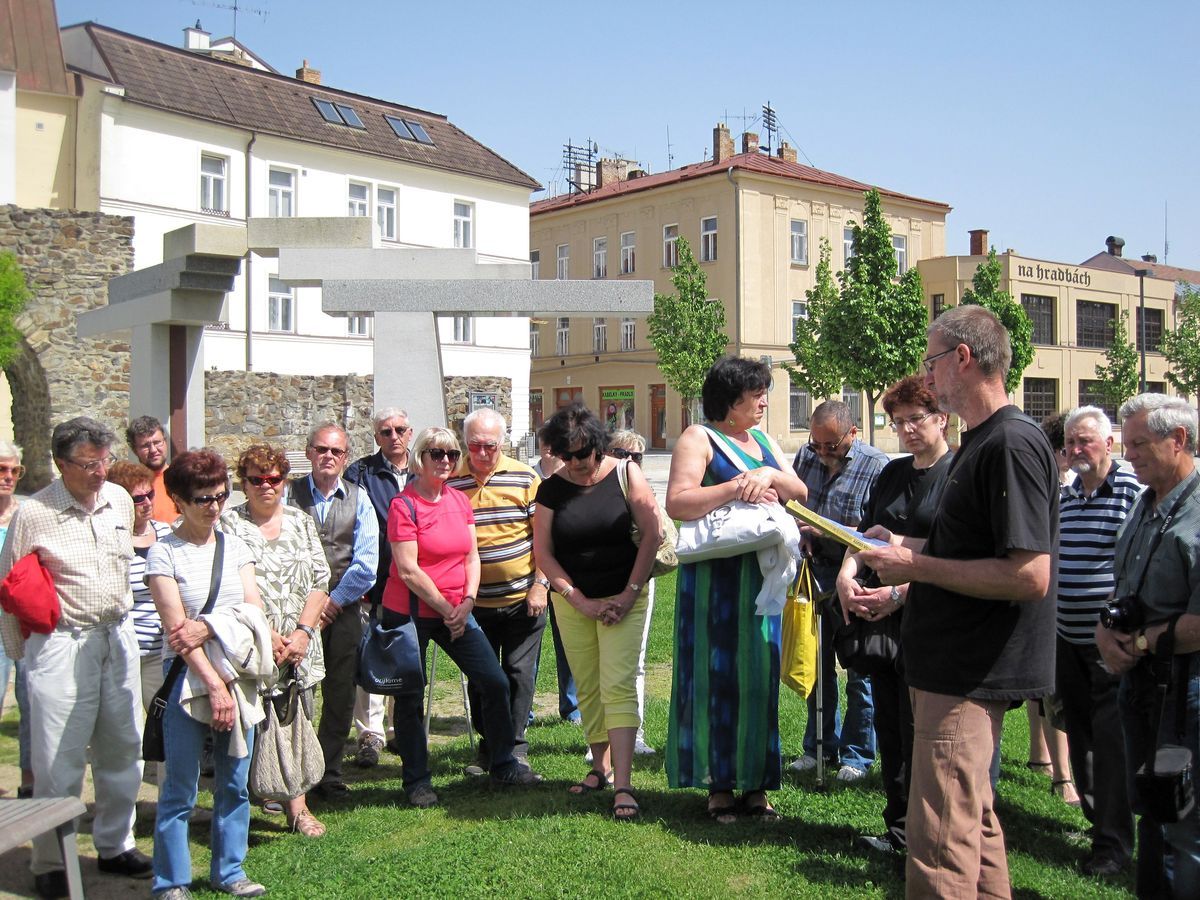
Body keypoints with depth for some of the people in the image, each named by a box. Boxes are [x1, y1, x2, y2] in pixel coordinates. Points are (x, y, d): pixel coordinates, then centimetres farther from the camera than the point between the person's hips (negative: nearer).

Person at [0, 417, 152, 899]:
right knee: (58, 760, 0)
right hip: (62, 644, -5)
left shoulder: (120, 500, 5)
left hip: (119, 637, 5)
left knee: (123, 749, 12)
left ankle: (115, 845, 27)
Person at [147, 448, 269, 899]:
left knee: (235, 783, 10)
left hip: (238, 674, 4)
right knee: (180, 788, 0)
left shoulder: (235, 547, 8)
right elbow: (177, 627, -12)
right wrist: (213, 683, -17)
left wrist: (208, 627, -16)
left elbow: (255, 611, 1)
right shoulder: (164, 553, -5)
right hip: (188, 678, -4)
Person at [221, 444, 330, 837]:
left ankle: (297, 804, 14)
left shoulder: (301, 522, 11)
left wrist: (303, 632, -6)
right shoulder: (228, 524, 0)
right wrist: (265, 634, -14)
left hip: (299, 647, 4)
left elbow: (320, 582, 7)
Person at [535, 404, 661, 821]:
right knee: (587, 689, 9)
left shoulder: (625, 475, -6)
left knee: (618, 686, -10)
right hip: (572, 600, 3)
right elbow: (543, 554, -1)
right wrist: (582, 602, -8)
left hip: (624, 595, -3)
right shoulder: (551, 489, -1)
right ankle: (601, 766, 25)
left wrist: (630, 594, -10)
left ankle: (623, 785, -12)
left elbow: (652, 534, -6)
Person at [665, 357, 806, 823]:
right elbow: (676, 503, -16)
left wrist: (770, 475, -9)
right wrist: (736, 488, -21)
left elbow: (800, 492, 10)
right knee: (716, 674, -1)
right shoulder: (698, 438, -4)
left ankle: (756, 783, 15)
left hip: (762, 575, 6)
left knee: (759, 676, 7)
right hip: (714, 576, -6)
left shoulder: (763, 439, 17)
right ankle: (719, 784, 8)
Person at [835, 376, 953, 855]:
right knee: (888, 726, 12)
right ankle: (899, 827, 24)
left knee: (917, 731, 0)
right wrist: (847, 573, -7)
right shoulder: (892, 473, 14)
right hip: (880, 617, 7)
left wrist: (899, 593, -21)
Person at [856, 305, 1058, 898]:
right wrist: (905, 549, 13)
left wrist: (916, 565, -20)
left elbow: (1029, 576, -26)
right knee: (973, 820, 21)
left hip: (970, 674, -11)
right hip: (956, 669, 11)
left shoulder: (1013, 443, -18)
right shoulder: (978, 443, 15)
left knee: (938, 848, -6)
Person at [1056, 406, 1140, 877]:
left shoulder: (1132, 491, -10)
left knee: (1109, 738, -1)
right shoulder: (1063, 496, 10)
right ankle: (1095, 818, 29)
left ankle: (1113, 843, 10)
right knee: (1079, 733, 14)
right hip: (1067, 639, 7)